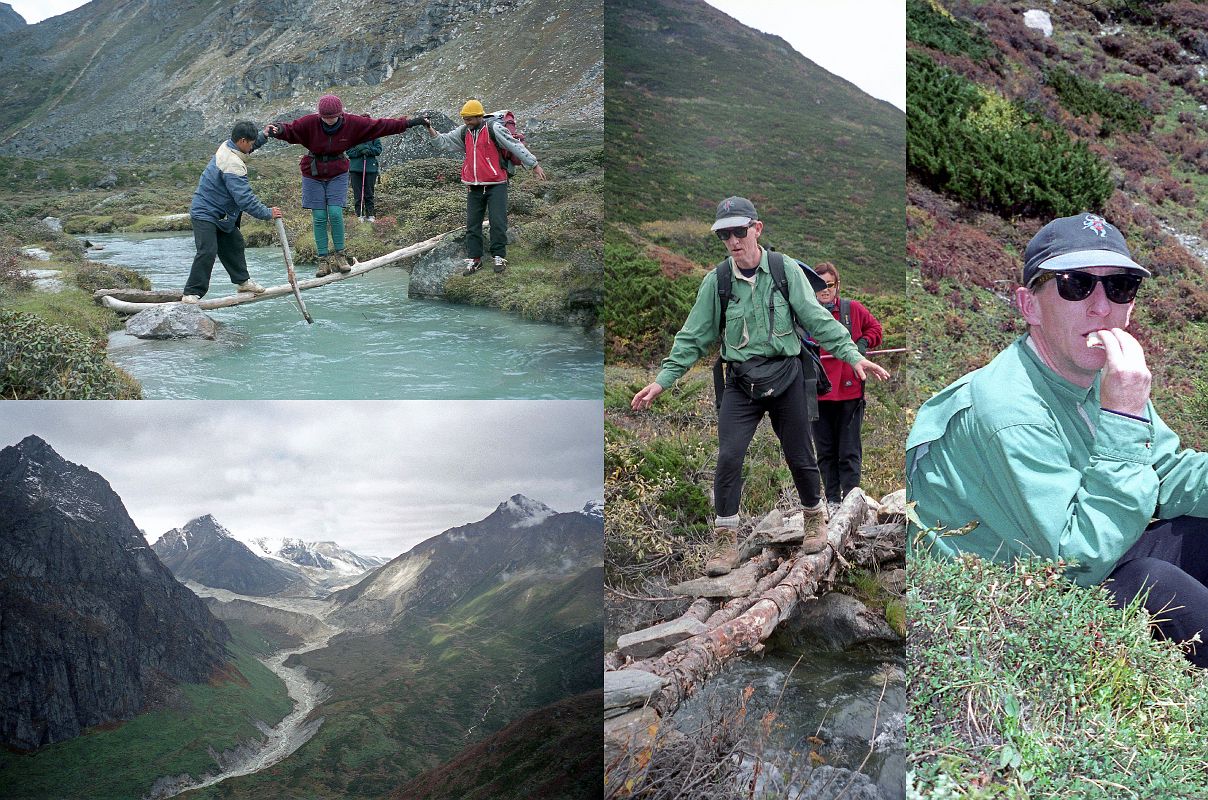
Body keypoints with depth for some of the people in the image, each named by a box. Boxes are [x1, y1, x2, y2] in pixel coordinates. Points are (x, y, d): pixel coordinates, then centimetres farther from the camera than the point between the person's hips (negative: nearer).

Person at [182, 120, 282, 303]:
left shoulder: (227, 145, 0)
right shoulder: (233, 165, -30)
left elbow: (248, 147, 27)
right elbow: (245, 199, -30)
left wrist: (264, 136, 12)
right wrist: (267, 213, -23)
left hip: (221, 213, 11)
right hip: (205, 214, -11)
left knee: (235, 244, 19)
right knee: (207, 251, -17)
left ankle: (242, 280, 35)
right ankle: (191, 293, -14)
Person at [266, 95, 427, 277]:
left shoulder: (351, 124, -11)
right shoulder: (309, 123, -15)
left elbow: (379, 125, -8)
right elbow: (290, 129, -23)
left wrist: (409, 122, -10)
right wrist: (278, 129, -48)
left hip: (337, 174, 0)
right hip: (313, 175, 0)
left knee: (335, 213, -14)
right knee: (319, 217, -3)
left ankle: (340, 255, 2)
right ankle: (323, 261, 3)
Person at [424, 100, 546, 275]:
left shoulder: (493, 128, -9)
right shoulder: (464, 132, 10)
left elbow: (515, 146, -10)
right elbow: (445, 141, 16)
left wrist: (534, 165, -11)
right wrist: (430, 129, 0)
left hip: (496, 185, -6)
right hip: (474, 187, 6)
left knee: (498, 222, -5)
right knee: (472, 224, 5)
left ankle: (499, 257, 6)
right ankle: (473, 259, 11)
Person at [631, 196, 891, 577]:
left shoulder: (787, 271, -6)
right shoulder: (716, 280, -4)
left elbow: (818, 319, -4)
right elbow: (694, 336, 1)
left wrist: (853, 355, -14)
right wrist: (663, 380, -5)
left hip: (785, 377, 0)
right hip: (740, 382, 0)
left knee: (799, 457, 10)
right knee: (728, 457, -11)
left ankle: (815, 518, 37)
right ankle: (727, 543, 2)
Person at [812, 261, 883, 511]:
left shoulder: (853, 309, 3)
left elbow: (875, 327, 16)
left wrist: (864, 342, -3)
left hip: (849, 391, -2)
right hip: (817, 392, 2)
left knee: (849, 451, 0)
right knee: (825, 451, 9)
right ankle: (832, 498, 19)